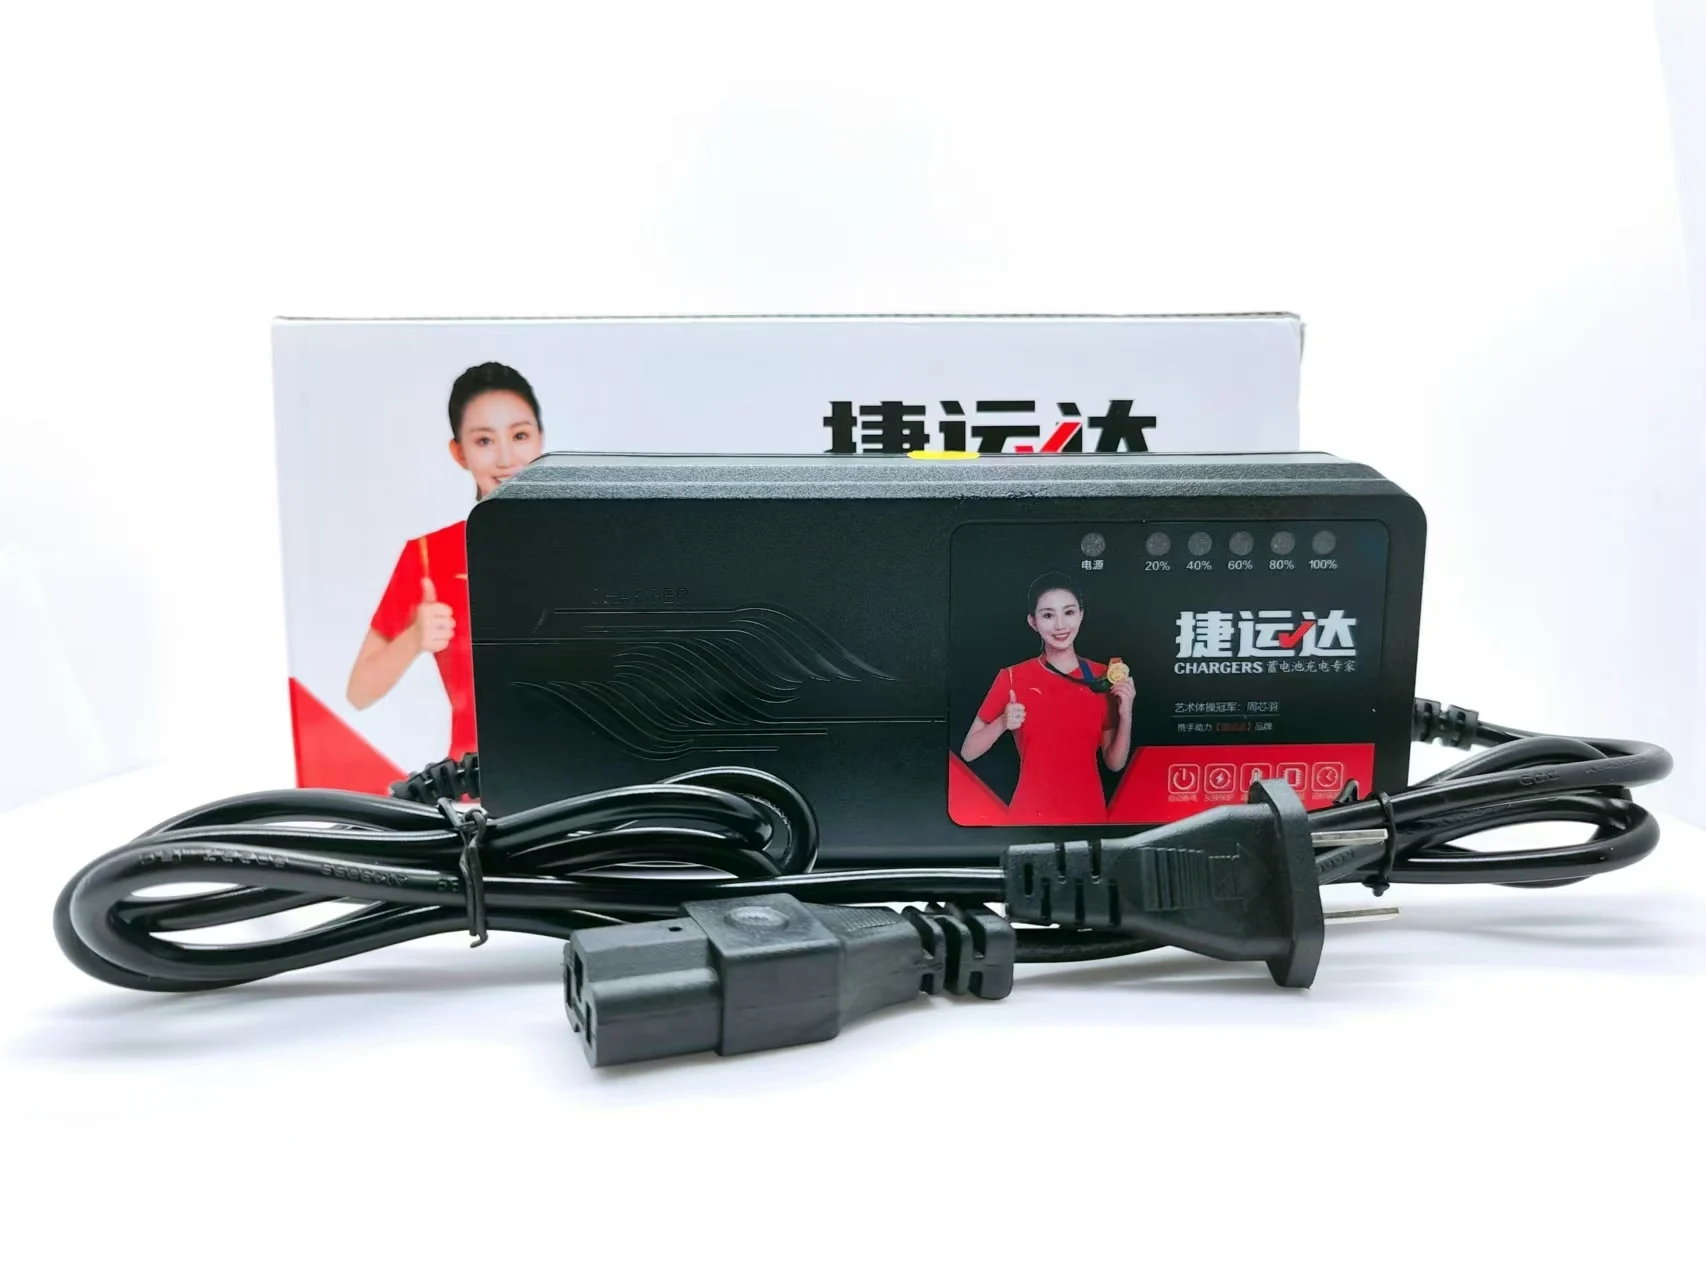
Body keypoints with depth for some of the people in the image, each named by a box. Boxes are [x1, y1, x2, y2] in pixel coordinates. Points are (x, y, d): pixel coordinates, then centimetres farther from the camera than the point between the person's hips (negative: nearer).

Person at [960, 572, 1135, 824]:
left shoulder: (1103, 678, 1)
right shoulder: (1013, 678, -5)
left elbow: (1115, 763, 5)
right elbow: (968, 752, 0)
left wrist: (1125, 715, -10)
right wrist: (1002, 723, -16)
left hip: (1090, 815, 2)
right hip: (1031, 816, -2)